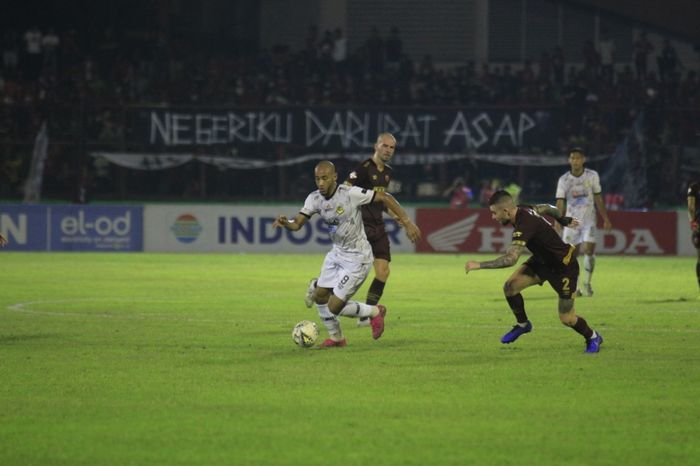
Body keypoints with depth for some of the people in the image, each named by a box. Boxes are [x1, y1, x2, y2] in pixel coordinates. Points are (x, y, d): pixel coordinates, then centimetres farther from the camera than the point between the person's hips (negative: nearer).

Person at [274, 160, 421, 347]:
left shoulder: (351, 194, -25)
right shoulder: (315, 199, -6)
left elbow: (385, 197, -19)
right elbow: (297, 224, -11)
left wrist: (407, 222, -22)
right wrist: (285, 223, -35)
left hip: (357, 258, -7)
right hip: (337, 253, 7)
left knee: (335, 306, -8)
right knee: (319, 296, 12)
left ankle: (375, 312, 18)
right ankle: (336, 338, 34)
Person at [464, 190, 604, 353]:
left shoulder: (524, 225, -36)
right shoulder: (522, 210, -8)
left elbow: (510, 259, -43)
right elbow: (546, 208, 12)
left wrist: (479, 265, -39)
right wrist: (563, 219, 30)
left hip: (564, 267, -9)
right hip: (542, 260, 9)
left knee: (566, 319, -1)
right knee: (510, 286, -9)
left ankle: (593, 338, 27)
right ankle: (522, 324, 15)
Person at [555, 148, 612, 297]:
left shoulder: (592, 176, 0)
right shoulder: (563, 180, -3)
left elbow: (598, 199, 9)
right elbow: (560, 202, -10)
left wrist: (605, 219, 9)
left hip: (588, 219, 0)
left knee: (589, 249, -14)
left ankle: (587, 283, 2)